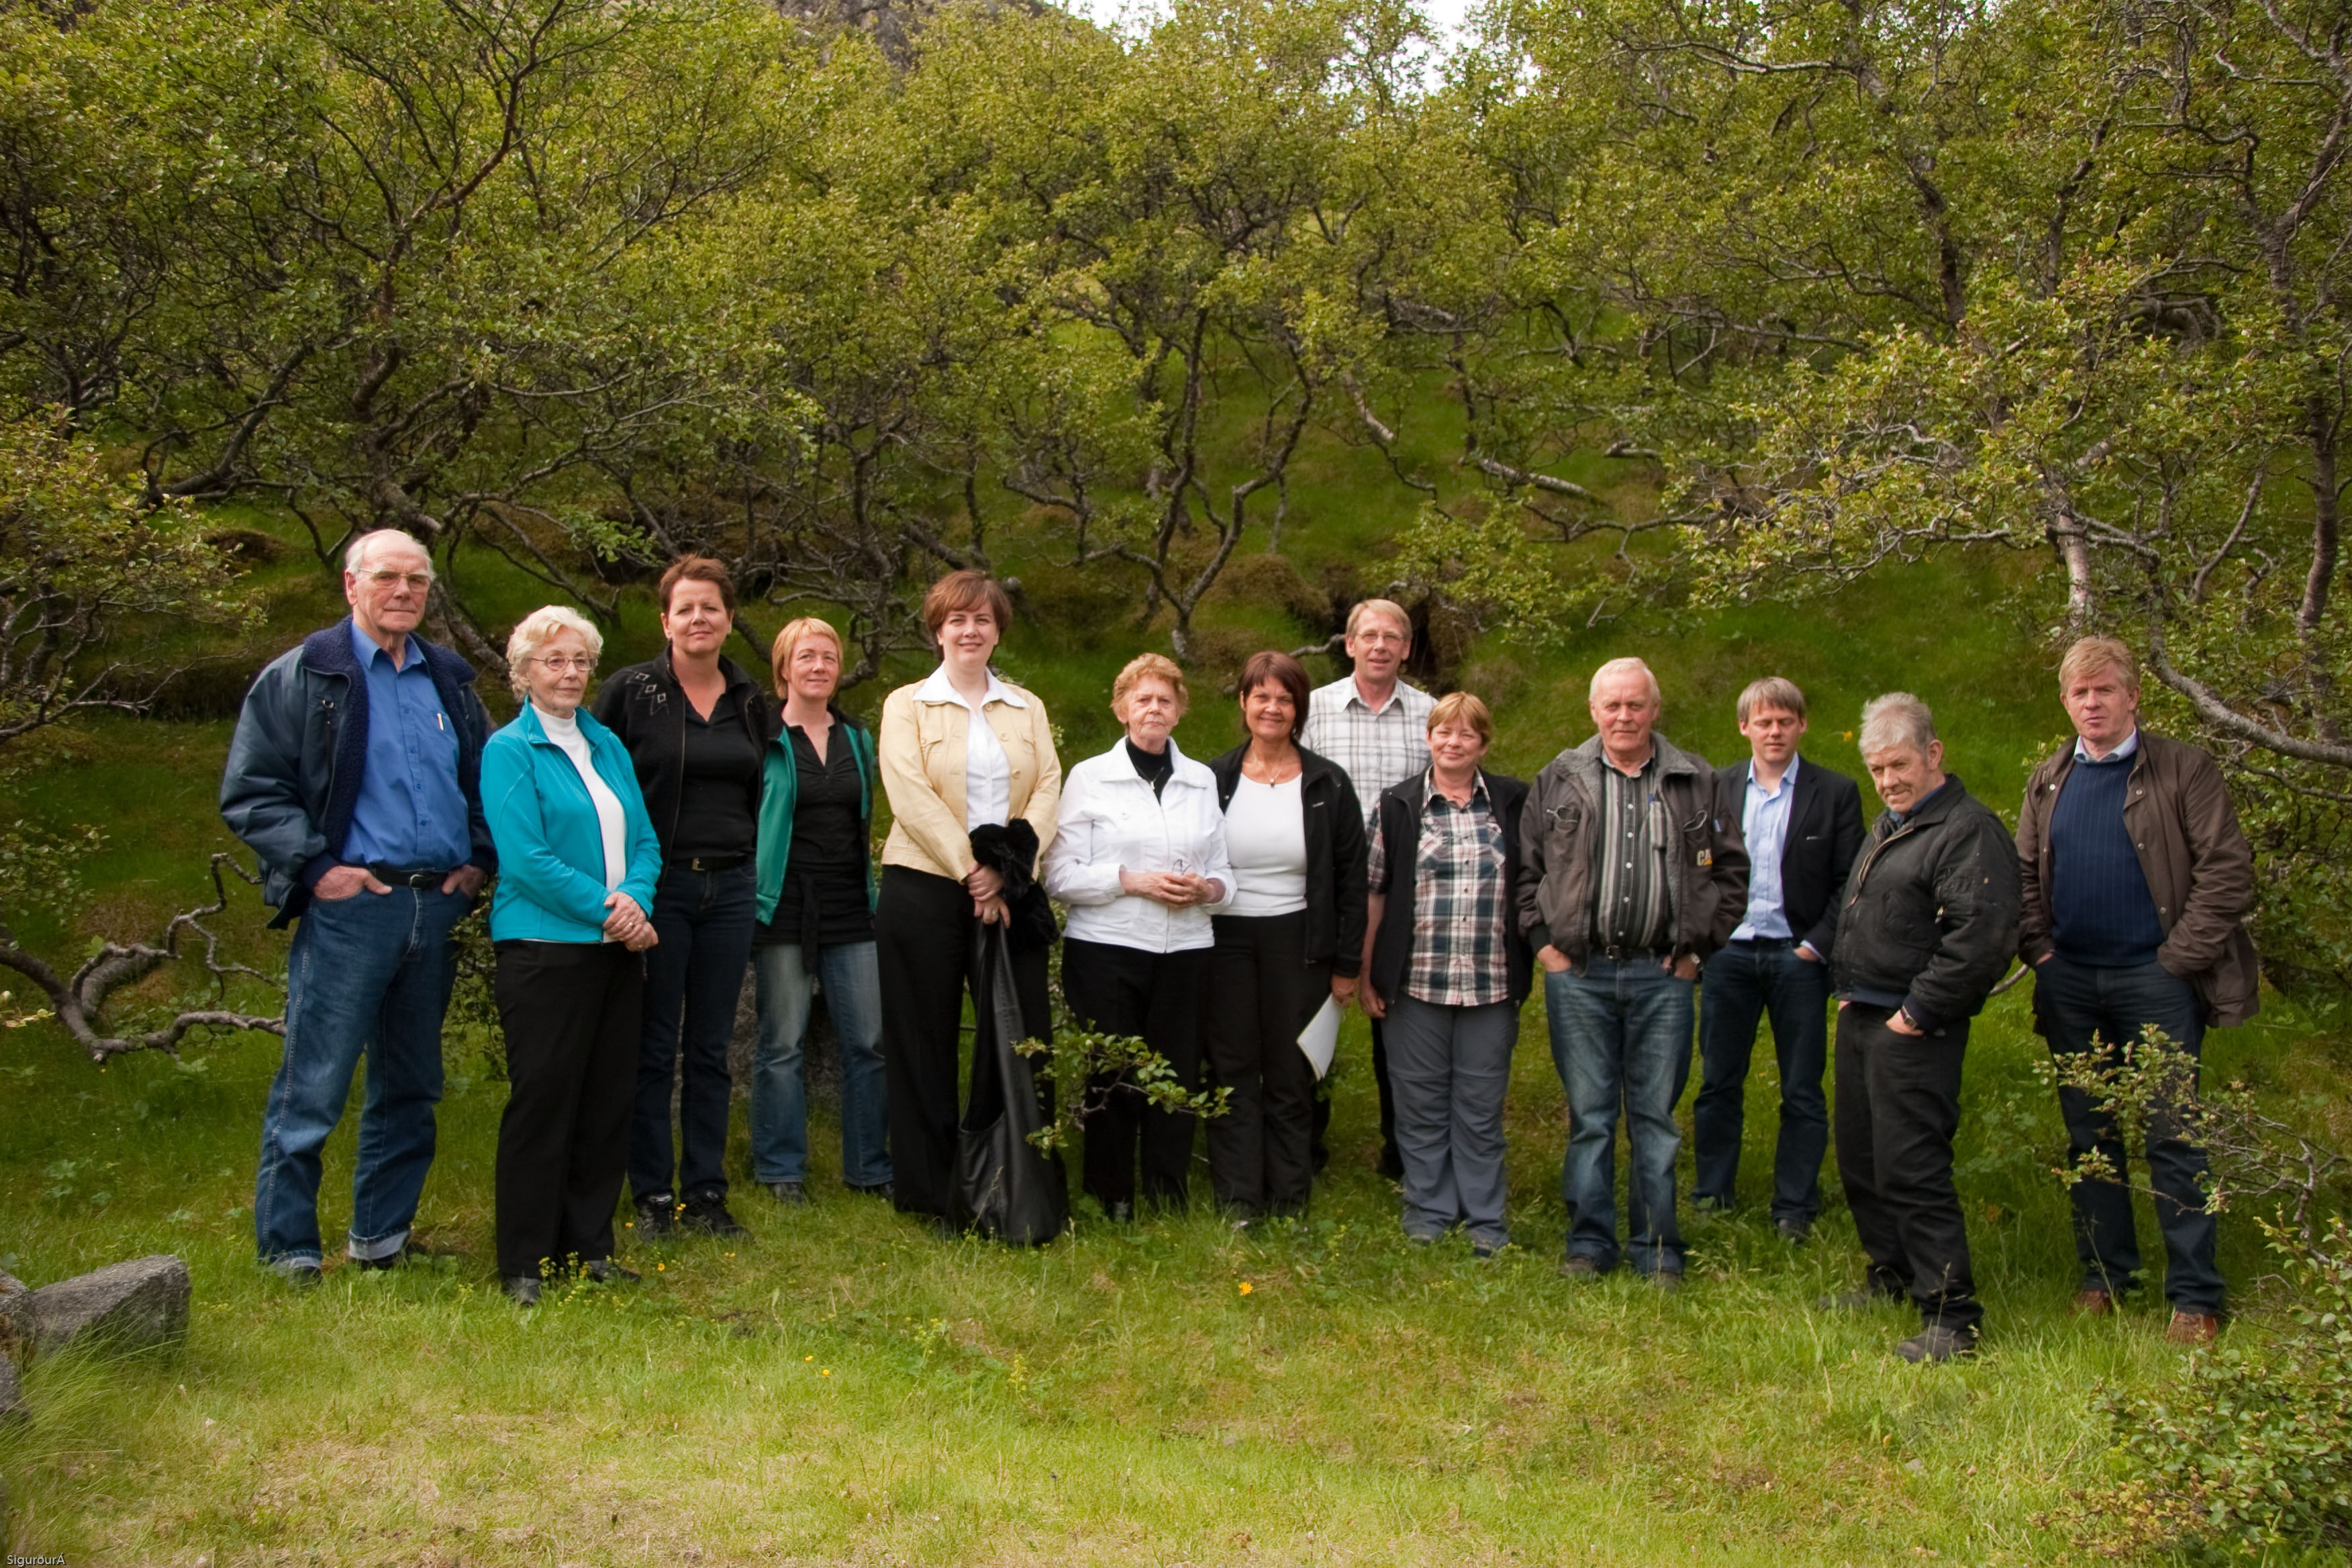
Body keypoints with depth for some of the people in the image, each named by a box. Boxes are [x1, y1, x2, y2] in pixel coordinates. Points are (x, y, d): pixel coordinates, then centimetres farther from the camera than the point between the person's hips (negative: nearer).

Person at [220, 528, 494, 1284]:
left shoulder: (451, 681, 15)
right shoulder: (300, 677, -1)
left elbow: (485, 781, 24)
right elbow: (248, 792, -4)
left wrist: (478, 859, 10)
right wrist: (316, 867, -11)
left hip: (438, 906, 6)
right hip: (350, 906, -5)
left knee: (410, 1087, 12)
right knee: (312, 1089, -4)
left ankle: (380, 1235, 25)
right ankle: (287, 1251, 8)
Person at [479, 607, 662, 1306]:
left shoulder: (607, 746, 15)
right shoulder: (509, 750, -4)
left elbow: (644, 841, 12)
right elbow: (526, 858, -13)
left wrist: (636, 900, -8)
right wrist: (606, 908, -15)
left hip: (616, 950, 6)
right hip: (545, 948, -6)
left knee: (608, 1098, 9)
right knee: (542, 1099, -3)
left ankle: (590, 1246, 19)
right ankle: (526, 1262, 6)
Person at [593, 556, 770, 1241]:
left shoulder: (751, 700, 10)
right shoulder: (630, 690, -2)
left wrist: (756, 870, 12)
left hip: (730, 887, 4)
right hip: (658, 884, -4)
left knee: (711, 1048, 9)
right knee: (654, 1048, 1)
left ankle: (706, 1194, 17)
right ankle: (652, 1197, 11)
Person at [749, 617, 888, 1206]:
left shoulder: (858, 738, 13)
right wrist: (755, 895, -7)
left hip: (851, 908, 4)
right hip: (786, 908, -4)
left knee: (869, 1041, 3)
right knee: (782, 1043, 1)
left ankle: (869, 1167, 14)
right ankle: (782, 1169, 13)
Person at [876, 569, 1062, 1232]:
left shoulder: (1028, 709, 15)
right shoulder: (906, 705, 5)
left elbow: (1048, 790, 2)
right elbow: (910, 794, -7)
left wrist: (1006, 868, -13)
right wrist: (969, 869, -15)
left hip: (1009, 893, 3)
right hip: (925, 890, -2)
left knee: (1026, 1036, 1)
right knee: (926, 1042, 2)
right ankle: (930, 1192, 12)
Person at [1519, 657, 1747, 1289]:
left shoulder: (1697, 783, 6)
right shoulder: (1559, 780, 6)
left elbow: (1731, 873, 9)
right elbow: (1525, 869, 9)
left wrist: (1697, 948, 3)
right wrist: (1542, 941, 0)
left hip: (1662, 975, 0)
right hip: (1578, 973, 0)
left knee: (1656, 1116, 5)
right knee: (1589, 1114, 6)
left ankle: (1658, 1252, 15)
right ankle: (1589, 1242, 17)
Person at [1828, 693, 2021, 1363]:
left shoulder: (1970, 829, -13)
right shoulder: (1886, 827, 18)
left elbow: (1981, 935, -23)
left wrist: (1919, 1012, -19)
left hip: (1912, 1031, -10)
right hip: (1860, 1020, 10)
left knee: (1911, 1168, -10)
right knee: (1860, 1158, 16)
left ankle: (1952, 1314, -3)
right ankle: (1891, 1275, 32)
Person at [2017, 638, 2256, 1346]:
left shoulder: (2183, 771, -3)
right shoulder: (2048, 783, 12)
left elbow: (2228, 870, -7)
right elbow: (2023, 875, 18)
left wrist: (2180, 956, -11)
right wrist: (2038, 946, 4)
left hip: (2153, 978, -5)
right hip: (2069, 983, 5)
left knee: (2172, 1136, -4)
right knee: (2089, 1136, 10)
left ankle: (2194, 1297, 4)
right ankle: (2103, 1275, 21)